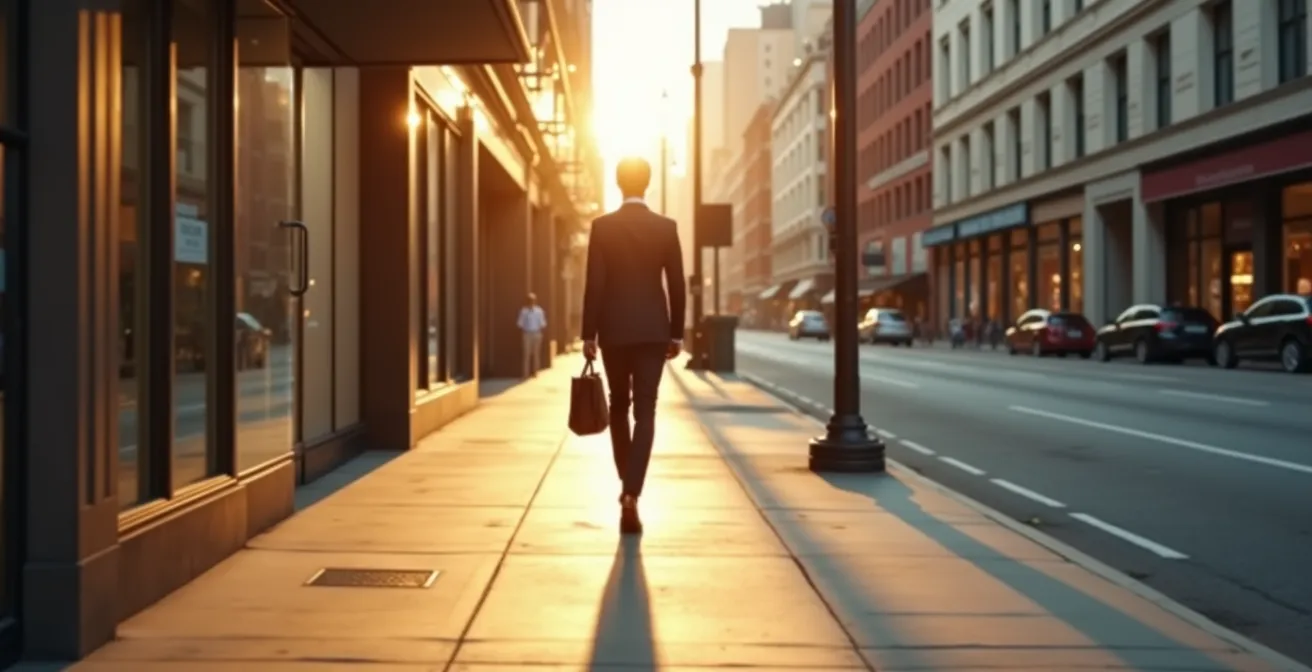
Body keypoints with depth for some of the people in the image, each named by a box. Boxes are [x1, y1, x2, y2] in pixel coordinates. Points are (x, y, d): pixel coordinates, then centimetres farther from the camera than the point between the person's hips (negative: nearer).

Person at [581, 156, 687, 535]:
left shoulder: (602, 226, -4)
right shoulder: (666, 227, 0)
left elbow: (594, 284, -7)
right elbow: (677, 285, 0)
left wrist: (589, 334, -1)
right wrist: (676, 333, 8)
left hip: (614, 329, 0)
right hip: (652, 330, 0)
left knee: (619, 406, 17)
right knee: (645, 411, -2)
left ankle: (627, 484, 25)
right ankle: (632, 493, -12)